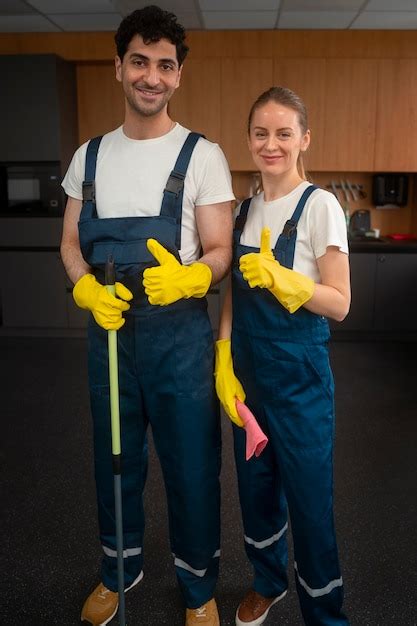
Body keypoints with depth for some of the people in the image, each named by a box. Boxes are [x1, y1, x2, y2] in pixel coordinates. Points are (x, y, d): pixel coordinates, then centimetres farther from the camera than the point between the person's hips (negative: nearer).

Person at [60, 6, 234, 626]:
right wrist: (87, 289, -12)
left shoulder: (202, 156, -4)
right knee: (115, 462, 19)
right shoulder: (89, 156, 8)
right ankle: (120, 570, 44)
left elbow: (219, 252, -6)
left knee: (191, 469, 8)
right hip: (107, 331, 4)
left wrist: (185, 278, -28)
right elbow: (71, 243, 8)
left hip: (179, 335, -3)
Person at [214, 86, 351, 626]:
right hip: (247, 370, 6)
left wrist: (281, 279, -29)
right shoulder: (245, 208, 6)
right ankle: (268, 581, 44)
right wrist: (224, 360, -1)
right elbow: (235, 293, 10)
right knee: (255, 485, 19)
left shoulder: (319, 205, -11)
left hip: (299, 373, -5)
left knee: (309, 497, 6)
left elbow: (339, 304, -13)